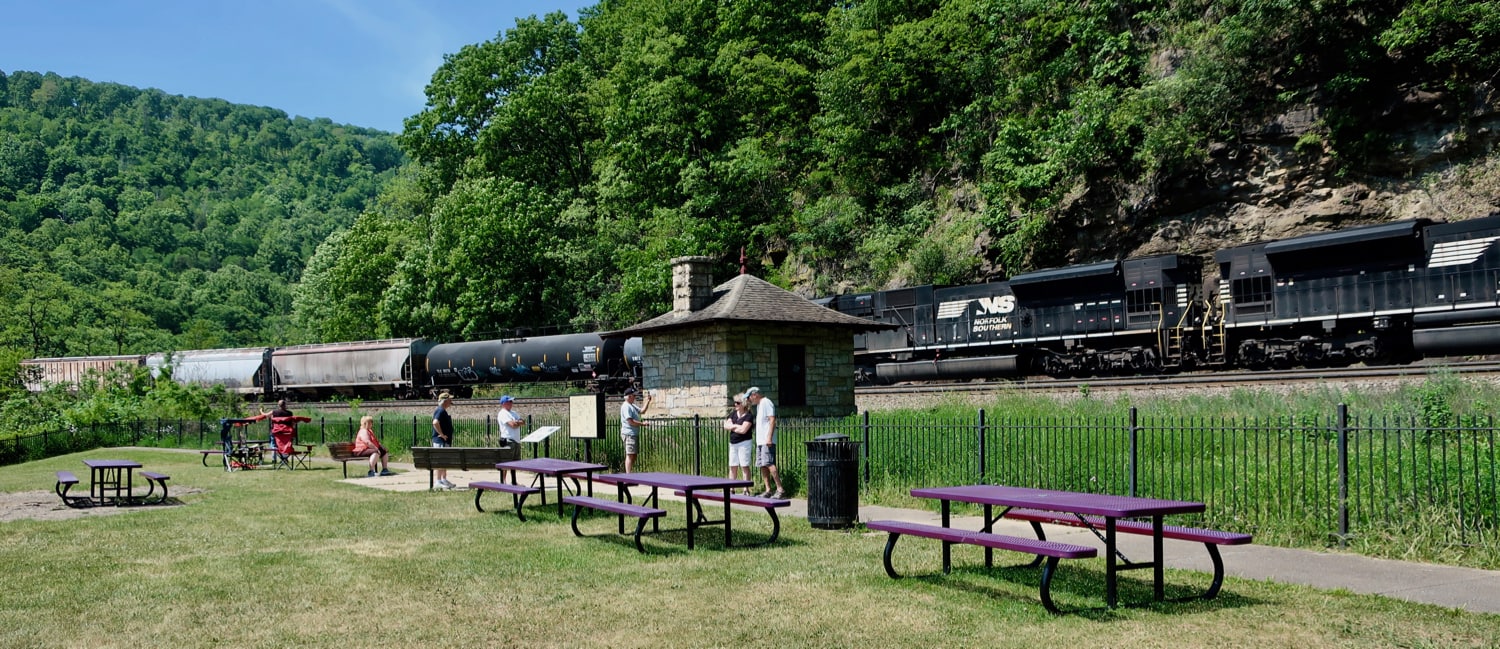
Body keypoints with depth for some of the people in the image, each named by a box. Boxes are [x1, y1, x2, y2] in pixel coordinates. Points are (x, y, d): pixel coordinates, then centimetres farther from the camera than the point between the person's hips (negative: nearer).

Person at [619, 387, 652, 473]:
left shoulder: (632, 405, 18)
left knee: (633, 456, 13)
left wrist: (648, 401, 11)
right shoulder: (626, 406, -14)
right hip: (629, 434, -11)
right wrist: (642, 423, -15)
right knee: (630, 455, -11)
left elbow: (642, 411, 19)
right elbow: (630, 421, -20)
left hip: (635, 434, 11)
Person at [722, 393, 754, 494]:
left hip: (744, 443, -6)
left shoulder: (748, 416, -9)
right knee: (732, 467, 8)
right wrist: (737, 426, -9)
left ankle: (746, 489, -3)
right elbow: (726, 426, 4)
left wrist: (732, 426, -5)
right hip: (733, 443, 6)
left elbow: (743, 430, -19)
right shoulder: (733, 413, 10)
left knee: (744, 466, -5)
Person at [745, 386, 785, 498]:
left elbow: (772, 420, -16)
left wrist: (769, 437, -22)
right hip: (760, 441, 10)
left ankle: (780, 489, -17)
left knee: (769, 464, -16)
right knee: (762, 465, 7)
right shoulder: (759, 405, 22)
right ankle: (768, 490, 9)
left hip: (767, 441, -10)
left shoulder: (766, 403, -7)